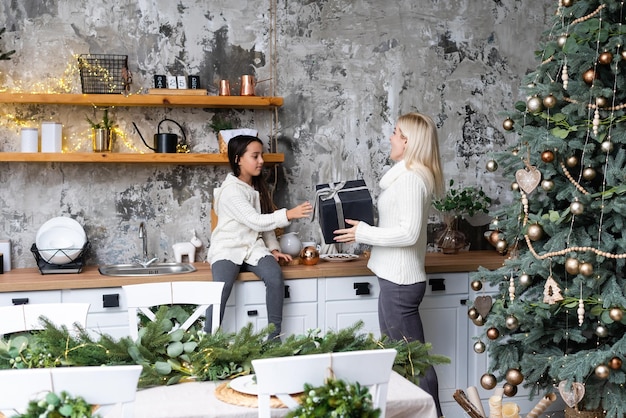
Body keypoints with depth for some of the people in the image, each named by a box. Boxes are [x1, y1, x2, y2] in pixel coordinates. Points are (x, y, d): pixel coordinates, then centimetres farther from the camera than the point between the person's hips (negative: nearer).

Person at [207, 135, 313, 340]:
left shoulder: (258, 187, 12)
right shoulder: (231, 190, -13)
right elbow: (256, 221, -22)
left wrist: (274, 249, 5)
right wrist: (288, 214, -31)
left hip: (253, 247, 6)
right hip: (228, 248, -5)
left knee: (275, 276, -24)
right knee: (222, 288, -31)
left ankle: (275, 336, -16)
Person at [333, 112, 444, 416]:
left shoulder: (411, 178, -18)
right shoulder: (409, 175, 13)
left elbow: (409, 232, -24)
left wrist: (363, 233, -18)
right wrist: (366, 227, 9)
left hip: (400, 281, -11)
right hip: (398, 277, 11)